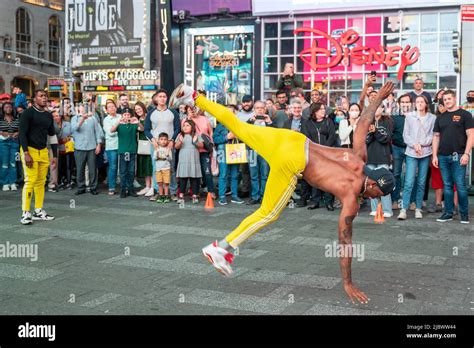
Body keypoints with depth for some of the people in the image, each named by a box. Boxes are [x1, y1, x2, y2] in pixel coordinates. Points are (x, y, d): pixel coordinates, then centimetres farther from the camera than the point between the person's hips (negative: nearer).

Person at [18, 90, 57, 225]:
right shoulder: (28, 113, -5)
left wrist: (55, 155, 14)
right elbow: (22, 133, -10)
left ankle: (38, 211, 14)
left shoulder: (49, 115, 14)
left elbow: (52, 135, 18)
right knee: (30, 181, -10)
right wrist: (26, 153, -18)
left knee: (41, 182, 6)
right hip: (30, 150, -6)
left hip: (43, 151, 6)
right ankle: (25, 213, -5)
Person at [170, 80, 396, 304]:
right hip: (292, 161, -7)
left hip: (295, 140, 7)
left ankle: (192, 97, 18)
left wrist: (379, 98, 35)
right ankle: (221, 248, 4)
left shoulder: (360, 159, 10)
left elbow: (364, 121, 18)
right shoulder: (351, 199, -5)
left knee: (238, 127, 16)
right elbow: (345, 242, -3)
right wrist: (348, 284, 4)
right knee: (268, 214, 4)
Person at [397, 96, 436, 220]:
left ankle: (418, 209, 15)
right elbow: (406, 135, 2)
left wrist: (421, 144, -11)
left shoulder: (432, 118, 3)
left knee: (421, 183, 6)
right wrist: (414, 145, -11)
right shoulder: (409, 116, 4)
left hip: (426, 152, 1)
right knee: (409, 182, -8)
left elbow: (432, 135, -1)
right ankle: (403, 209, -7)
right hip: (411, 153, -1)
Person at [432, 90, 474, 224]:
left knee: (460, 185, -4)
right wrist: (435, 155, 6)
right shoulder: (440, 117, 14)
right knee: (447, 185, 8)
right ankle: (448, 213, 15)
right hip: (443, 157, 4)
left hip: (458, 156, -4)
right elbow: (436, 137, 15)